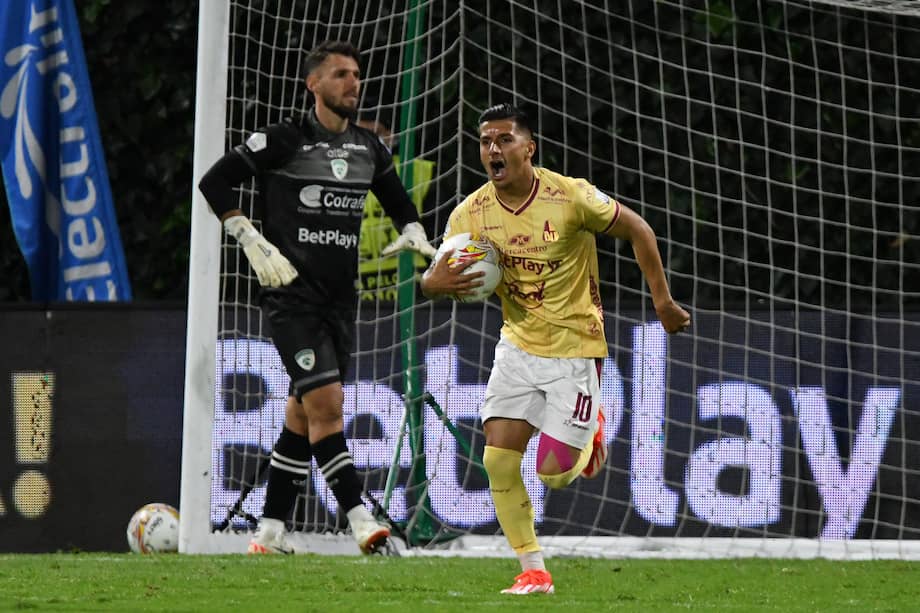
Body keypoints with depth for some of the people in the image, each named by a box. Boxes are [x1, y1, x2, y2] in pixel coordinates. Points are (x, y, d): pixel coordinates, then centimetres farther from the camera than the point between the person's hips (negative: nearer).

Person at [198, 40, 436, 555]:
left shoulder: (370, 149, 11)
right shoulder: (284, 140, -7)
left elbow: (398, 200, 28)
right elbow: (215, 182, -4)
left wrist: (412, 233, 7)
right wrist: (253, 242, -10)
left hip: (340, 296, 6)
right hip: (291, 293, -6)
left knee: (305, 414, 8)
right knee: (326, 401, -18)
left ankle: (270, 531, 15)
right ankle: (361, 521, -23)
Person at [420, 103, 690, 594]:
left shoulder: (570, 197, -18)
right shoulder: (470, 214, -8)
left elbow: (638, 231, -5)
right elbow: (433, 278, 1)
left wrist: (663, 302, -2)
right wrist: (436, 283, -25)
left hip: (575, 347, -3)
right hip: (518, 346, 4)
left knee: (554, 474, -7)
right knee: (498, 458, -10)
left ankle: (589, 433, 30)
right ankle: (533, 571, 4)